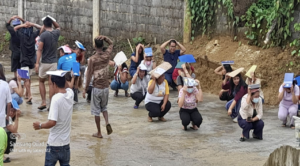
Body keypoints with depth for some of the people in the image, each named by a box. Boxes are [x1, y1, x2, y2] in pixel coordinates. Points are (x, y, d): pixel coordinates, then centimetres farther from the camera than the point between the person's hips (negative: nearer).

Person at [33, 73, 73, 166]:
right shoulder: (70, 93, -3)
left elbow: (52, 122, -25)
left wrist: (40, 126, -8)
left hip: (54, 143, -6)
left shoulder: (56, 98, -21)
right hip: (66, 142, 6)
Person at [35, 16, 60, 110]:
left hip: (45, 63, -3)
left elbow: (39, 50, -15)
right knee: (51, 83, 4)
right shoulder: (56, 33, 2)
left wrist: (37, 63, -15)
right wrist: (51, 20, 15)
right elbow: (58, 27, 28)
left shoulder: (43, 35, -11)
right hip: (54, 62, 3)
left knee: (41, 81, 16)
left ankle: (43, 102, 9)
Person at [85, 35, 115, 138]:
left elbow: (89, 74, -10)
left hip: (97, 87, -4)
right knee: (104, 107, 23)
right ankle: (107, 122, -3)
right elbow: (111, 44, 16)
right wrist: (104, 38, -3)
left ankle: (99, 133, 10)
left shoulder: (92, 59, -12)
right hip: (106, 87, 4)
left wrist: (86, 87, 1)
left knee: (96, 110, 6)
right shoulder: (107, 55, -2)